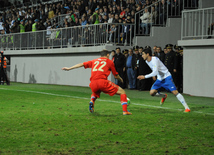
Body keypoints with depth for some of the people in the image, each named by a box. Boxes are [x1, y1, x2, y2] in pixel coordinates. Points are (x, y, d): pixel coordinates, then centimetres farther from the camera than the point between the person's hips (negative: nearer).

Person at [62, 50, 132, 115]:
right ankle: (125, 111, -7)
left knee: (95, 93, 39)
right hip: (102, 81, -4)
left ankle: (92, 101, 6)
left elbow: (82, 64, 25)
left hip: (93, 83, 4)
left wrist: (69, 68, 32)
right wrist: (121, 79, 42)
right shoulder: (110, 62, 16)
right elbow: (116, 76, 21)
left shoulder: (94, 61, 26)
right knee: (122, 92, 7)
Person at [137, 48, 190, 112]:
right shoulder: (147, 61, 2)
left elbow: (155, 72, -33)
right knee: (152, 92, -7)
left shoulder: (154, 60, -25)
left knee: (175, 92, -18)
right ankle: (164, 96, 24)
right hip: (159, 79, 8)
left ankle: (187, 108, -15)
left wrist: (144, 76, -32)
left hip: (167, 77, -8)